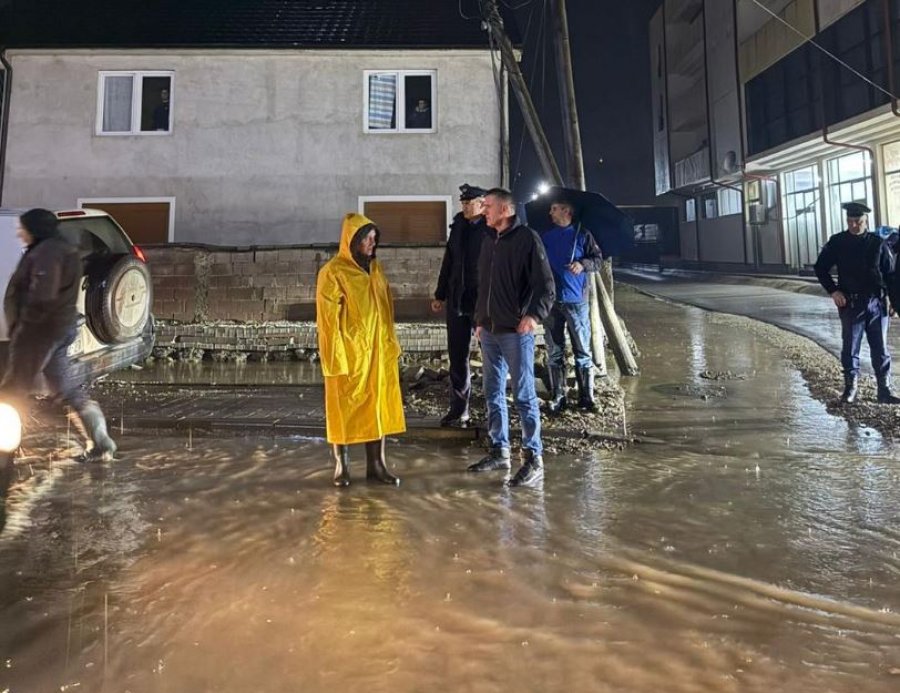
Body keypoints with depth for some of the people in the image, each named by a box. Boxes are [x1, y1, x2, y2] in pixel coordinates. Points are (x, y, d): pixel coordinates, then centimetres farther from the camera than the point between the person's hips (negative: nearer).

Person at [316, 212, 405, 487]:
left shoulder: (375, 269, 10)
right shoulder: (333, 272, -10)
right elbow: (328, 319, -12)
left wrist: (390, 343, 11)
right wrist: (337, 358, -15)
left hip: (377, 351, 6)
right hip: (348, 353, -6)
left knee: (378, 405, 8)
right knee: (344, 408, 5)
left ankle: (375, 464, 17)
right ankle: (341, 466, 18)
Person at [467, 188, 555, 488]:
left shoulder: (527, 238, -7)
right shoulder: (489, 244, 16)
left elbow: (545, 283, -13)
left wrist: (535, 314, -26)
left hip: (516, 331, -8)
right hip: (489, 331, 8)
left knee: (524, 395, -4)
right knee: (494, 393, 12)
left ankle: (534, 458, 3)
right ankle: (499, 450, 22)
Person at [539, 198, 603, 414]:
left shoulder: (582, 235, 3)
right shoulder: (545, 237, 13)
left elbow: (598, 259, 0)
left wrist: (583, 264, -19)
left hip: (576, 300, -3)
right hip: (550, 300, 3)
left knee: (582, 351, 0)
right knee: (554, 352, 6)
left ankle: (586, 396, 8)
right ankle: (558, 396, 13)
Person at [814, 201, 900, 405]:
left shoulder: (877, 243, 3)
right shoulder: (837, 242, 0)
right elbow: (820, 268, 6)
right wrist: (833, 291, -4)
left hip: (877, 303, 1)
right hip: (850, 304, -1)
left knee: (880, 349, 6)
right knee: (850, 347, 3)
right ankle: (850, 388, 14)